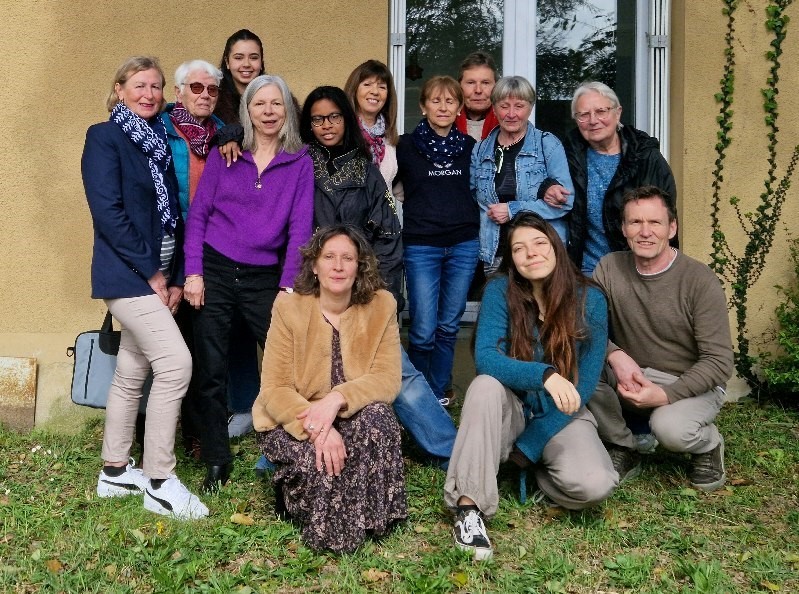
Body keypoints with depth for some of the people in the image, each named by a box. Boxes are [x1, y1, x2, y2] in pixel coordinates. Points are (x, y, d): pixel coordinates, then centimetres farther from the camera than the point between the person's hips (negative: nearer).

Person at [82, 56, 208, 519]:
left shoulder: (161, 141, 15)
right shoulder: (104, 137, -5)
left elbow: (173, 216, 13)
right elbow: (107, 211, -15)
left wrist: (176, 276, 4)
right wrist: (151, 272, -16)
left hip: (159, 275, 7)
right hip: (127, 274, -7)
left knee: (132, 372, 13)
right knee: (176, 362, -16)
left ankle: (115, 472, 25)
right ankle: (159, 482, -5)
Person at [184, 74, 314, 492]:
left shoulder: (300, 163, 3)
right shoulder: (224, 154, 4)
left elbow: (300, 226, -2)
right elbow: (197, 214, 3)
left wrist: (289, 286, -10)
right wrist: (193, 272, -5)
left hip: (264, 278, 0)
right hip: (215, 271, 0)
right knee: (211, 371, 3)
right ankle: (216, 462, 18)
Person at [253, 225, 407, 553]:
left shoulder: (381, 305, -7)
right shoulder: (289, 308, -11)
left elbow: (387, 380, -14)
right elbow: (274, 390, -15)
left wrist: (337, 399, -33)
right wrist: (315, 427, -33)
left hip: (354, 420, 2)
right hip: (291, 421, -1)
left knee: (377, 414, -31)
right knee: (320, 459, -32)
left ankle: (370, 519, -15)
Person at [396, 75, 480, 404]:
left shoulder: (470, 146, 8)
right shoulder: (407, 145, 0)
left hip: (463, 245, 3)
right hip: (421, 247, -3)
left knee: (449, 326, 8)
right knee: (423, 331, -5)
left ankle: (436, 396, 22)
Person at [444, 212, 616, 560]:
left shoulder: (590, 301, -11)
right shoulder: (500, 290, -11)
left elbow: (584, 386, -12)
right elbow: (485, 358, -23)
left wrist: (527, 448, -16)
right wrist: (544, 374, -42)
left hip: (562, 416, 0)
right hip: (512, 411, 0)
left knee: (594, 484, -28)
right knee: (485, 385, -34)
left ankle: (532, 469, 4)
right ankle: (469, 506, -30)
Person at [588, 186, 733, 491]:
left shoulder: (700, 280, -15)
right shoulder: (610, 268, -5)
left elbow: (719, 362, -16)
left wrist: (665, 395, -28)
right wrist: (615, 355, -30)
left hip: (691, 385, -3)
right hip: (631, 381, 4)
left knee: (670, 428, -35)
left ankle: (709, 444, 5)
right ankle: (623, 448, -2)